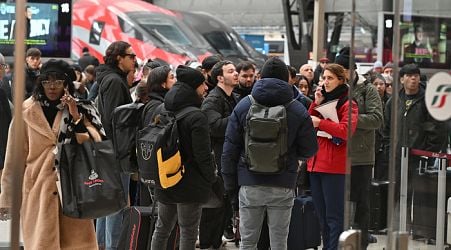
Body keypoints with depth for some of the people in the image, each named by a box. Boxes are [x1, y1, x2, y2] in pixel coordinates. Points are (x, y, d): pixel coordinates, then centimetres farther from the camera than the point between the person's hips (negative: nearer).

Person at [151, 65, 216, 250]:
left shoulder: (165, 112, 5)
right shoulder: (197, 117, -19)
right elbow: (203, 154, -19)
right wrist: (211, 179, -6)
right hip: (190, 185, -7)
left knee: (162, 228, 17)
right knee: (188, 233, 0)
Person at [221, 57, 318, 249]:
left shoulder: (242, 107, 1)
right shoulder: (298, 111, -3)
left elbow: (229, 151, 1)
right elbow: (309, 150, 2)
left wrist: (231, 187, 8)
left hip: (249, 186, 1)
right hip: (283, 187, -1)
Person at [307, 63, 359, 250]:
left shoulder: (348, 104, -4)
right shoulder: (323, 100, 17)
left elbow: (346, 130, -20)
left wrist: (320, 123, -19)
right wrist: (316, 104, -2)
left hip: (335, 166, -7)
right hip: (316, 163, 8)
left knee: (334, 217, -8)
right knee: (322, 216, 14)